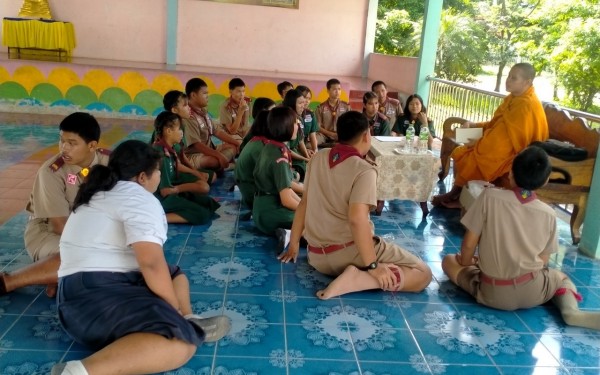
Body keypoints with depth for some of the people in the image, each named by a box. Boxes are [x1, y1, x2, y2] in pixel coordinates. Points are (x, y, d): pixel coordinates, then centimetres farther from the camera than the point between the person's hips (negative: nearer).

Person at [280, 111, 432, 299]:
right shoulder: (364, 170, -14)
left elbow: (304, 203, 10)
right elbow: (357, 218, -27)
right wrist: (372, 266, -22)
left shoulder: (318, 158, 5)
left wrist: (294, 245, 19)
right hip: (351, 251, -8)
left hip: (317, 257, 9)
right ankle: (359, 278, -19)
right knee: (423, 274, -4)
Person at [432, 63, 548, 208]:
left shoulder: (526, 105, -24)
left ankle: (457, 196, 12)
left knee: (465, 159, -12)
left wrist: (478, 143, -17)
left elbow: (506, 138, -26)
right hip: (498, 146, 10)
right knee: (459, 153, 5)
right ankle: (456, 193, 12)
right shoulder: (514, 98, 8)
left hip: (507, 155, -10)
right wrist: (474, 125, 1)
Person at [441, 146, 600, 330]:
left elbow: (469, 244, -7)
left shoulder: (490, 197, -11)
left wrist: (466, 262, 14)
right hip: (533, 293, 2)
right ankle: (572, 311, 3)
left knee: (449, 261, 21)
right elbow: (543, 260, 3)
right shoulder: (549, 214, -3)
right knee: (560, 277, 34)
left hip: (492, 294, -1)